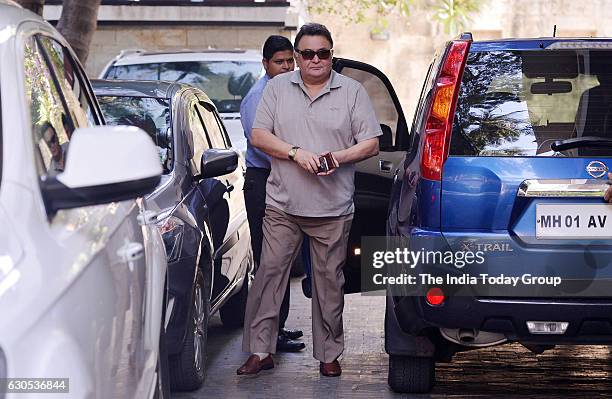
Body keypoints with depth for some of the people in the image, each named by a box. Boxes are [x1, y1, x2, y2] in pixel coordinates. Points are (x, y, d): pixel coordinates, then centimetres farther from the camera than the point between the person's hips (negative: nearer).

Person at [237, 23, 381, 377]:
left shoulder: (352, 91, 4)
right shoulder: (278, 88, 8)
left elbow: (371, 143, 3)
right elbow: (258, 136, 3)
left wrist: (339, 157, -15)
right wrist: (296, 153, -12)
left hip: (333, 209, -1)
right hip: (283, 204, 1)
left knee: (330, 281, 4)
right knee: (269, 273, -2)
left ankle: (329, 354, 13)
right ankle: (261, 351, 4)